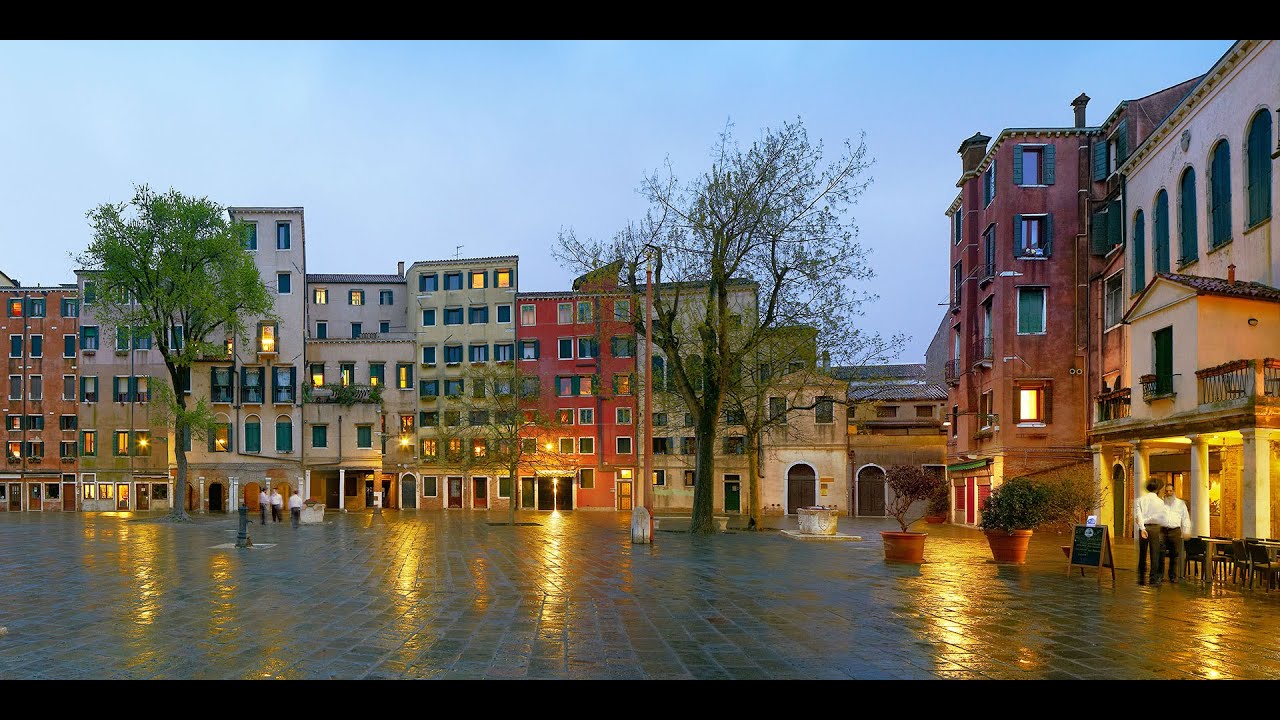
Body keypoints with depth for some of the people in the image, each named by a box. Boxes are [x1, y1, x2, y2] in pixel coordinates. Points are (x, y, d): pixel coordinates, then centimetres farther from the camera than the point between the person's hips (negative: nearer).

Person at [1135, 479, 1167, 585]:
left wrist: (1142, 527, -14)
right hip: (1155, 527, -2)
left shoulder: (1140, 500, 1)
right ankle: (1153, 579, 3)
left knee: (1142, 554, 10)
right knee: (1154, 554, 4)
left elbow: (1138, 515, -10)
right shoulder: (1159, 502, -4)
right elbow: (1161, 518, -6)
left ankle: (1141, 578, 13)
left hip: (1143, 528, 2)